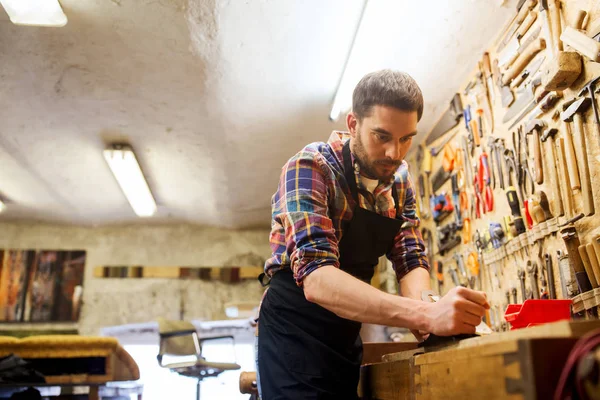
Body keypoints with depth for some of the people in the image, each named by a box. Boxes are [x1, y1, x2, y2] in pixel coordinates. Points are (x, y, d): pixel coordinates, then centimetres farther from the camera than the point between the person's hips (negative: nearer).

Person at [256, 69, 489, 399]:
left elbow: (410, 260, -2)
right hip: (296, 335, -6)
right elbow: (316, 278, -34)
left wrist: (426, 314, -24)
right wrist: (425, 315, -45)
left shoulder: (399, 181, -1)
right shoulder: (310, 168, -22)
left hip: (347, 338, 7)